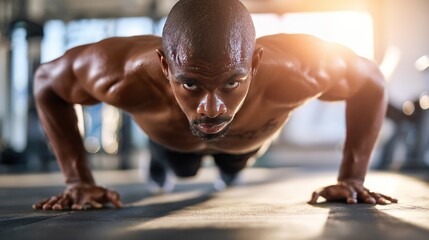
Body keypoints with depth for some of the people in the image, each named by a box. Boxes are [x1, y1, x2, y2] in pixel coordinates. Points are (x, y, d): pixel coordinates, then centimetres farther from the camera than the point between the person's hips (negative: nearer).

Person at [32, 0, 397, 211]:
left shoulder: (291, 70, -50)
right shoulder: (125, 75, -50)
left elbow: (371, 80, -27)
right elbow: (47, 81, -26)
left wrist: (352, 179, -27)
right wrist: (79, 180, -28)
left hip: (246, 143, 1)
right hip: (171, 140, -1)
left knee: (232, 169, 36)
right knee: (182, 171, 33)